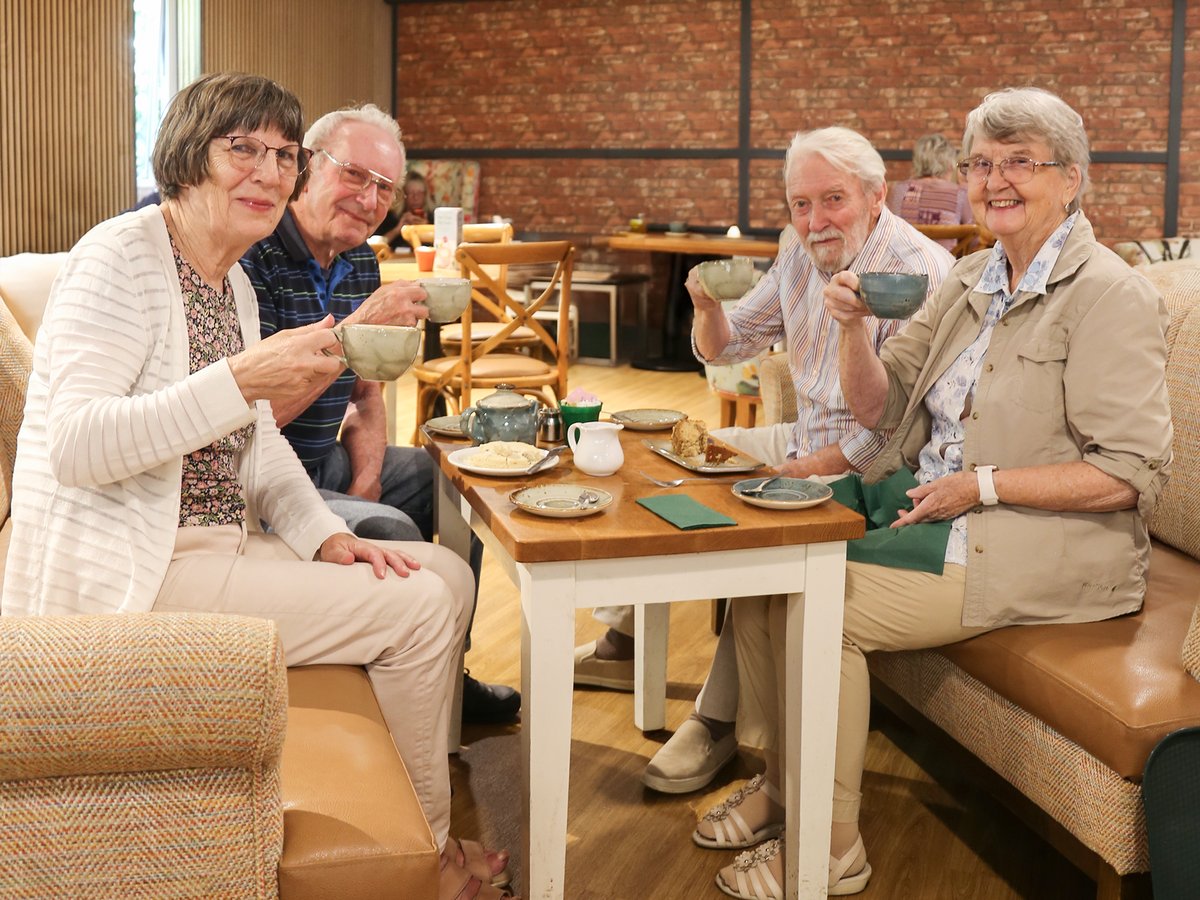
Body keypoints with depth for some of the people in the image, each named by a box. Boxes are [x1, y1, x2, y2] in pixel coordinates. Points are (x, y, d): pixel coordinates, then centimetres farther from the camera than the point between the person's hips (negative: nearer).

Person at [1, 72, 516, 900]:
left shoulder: (232, 282, 13)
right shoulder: (121, 259, -15)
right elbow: (74, 448, -27)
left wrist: (326, 536, -1)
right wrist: (241, 379, -36)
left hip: (212, 546, 9)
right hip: (122, 577, -9)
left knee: (447, 575, 4)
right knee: (419, 607, -14)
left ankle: (420, 789, 19)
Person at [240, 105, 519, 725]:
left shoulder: (360, 262, 7)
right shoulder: (252, 256, -21)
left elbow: (365, 395, 16)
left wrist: (366, 480, -2)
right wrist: (358, 327, -31)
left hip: (324, 463, 9)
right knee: (391, 534, -26)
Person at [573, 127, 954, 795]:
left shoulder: (921, 272, -19)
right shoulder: (801, 252, 6)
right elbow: (724, 349, 13)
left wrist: (813, 466, -23)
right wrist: (708, 305, -9)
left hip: (870, 466, -9)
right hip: (805, 438, 9)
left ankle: (722, 720, -16)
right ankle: (624, 641, 20)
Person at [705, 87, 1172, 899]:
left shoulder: (1110, 296, -12)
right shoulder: (974, 279, 11)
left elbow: (1132, 474, -18)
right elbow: (878, 409, 10)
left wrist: (982, 484, -20)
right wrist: (855, 326, -8)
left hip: (1044, 541, -8)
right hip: (925, 497, 8)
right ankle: (781, 781, 7)